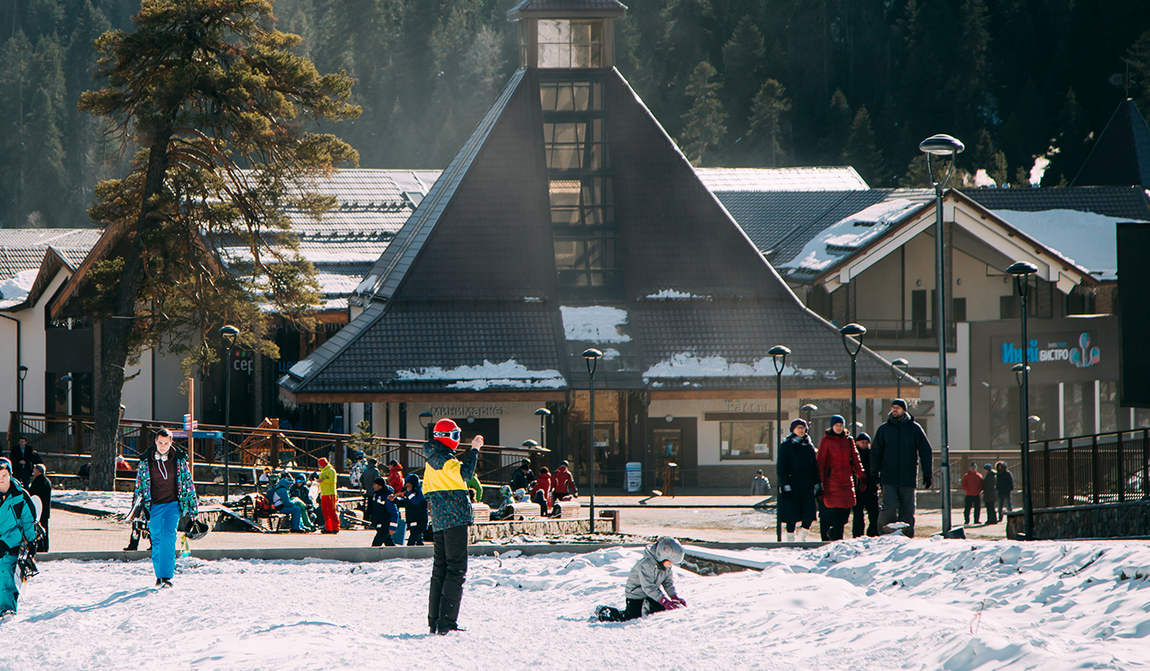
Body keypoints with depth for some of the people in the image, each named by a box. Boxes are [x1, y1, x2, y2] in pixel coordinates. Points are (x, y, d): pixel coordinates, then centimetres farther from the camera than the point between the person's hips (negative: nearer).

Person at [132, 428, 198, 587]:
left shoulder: (179, 459, 1)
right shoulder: (146, 460, 1)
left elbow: (187, 481, 10)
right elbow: (140, 483, 9)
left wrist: (192, 505, 12)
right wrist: (141, 505, 5)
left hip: (173, 504, -1)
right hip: (154, 506, 1)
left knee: (169, 537, -16)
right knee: (157, 541, 5)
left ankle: (166, 575, -19)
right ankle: (159, 576, 19)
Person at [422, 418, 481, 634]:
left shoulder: (431, 460, 17)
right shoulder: (444, 458, -12)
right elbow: (464, 474, -20)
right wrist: (474, 450, -13)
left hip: (439, 521, 10)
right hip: (455, 519, -10)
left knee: (440, 568, 13)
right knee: (456, 570, -9)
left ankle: (434, 621, 14)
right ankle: (446, 623, -14)